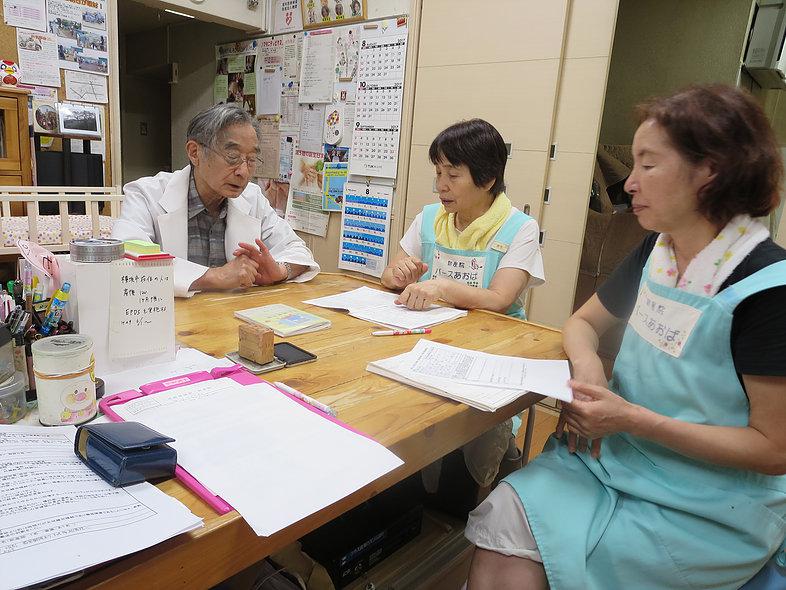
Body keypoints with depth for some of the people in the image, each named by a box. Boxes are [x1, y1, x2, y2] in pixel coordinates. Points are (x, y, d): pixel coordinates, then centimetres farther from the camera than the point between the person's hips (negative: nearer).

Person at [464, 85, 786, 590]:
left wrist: (633, 419, -21)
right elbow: (584, 322, 14)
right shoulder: (655, 254, 1)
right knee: (504, 516, -19)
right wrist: (587, 369, -9)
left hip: (709, 509, -5)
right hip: (615, 459, 5)